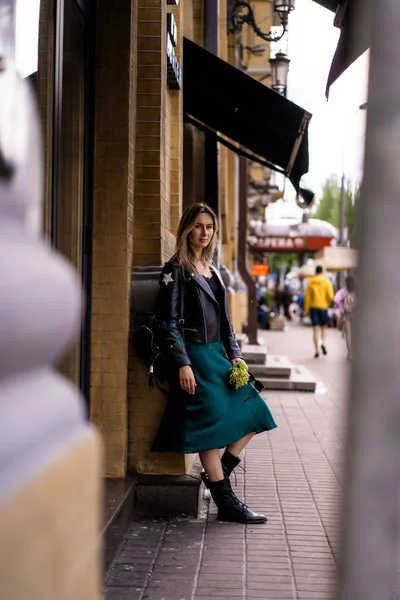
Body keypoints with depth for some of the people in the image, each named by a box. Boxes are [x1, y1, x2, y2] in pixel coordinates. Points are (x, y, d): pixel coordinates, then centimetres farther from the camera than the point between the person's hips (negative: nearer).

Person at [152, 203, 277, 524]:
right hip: (193, 355, -8)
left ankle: (218, 474, 13)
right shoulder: (176, 269, -6)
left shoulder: (213, 270, 17)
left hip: (216, 353, 8)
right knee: (213, 422, -8)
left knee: (253, 412, 4)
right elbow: (170, 321, -11)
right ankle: (225, 502, -3)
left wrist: (234, 354, 10)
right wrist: (182, 364, -17)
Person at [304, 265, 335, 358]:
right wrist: (328, 303, 12)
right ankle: (323, 343, -11)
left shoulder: (310, 282, 2)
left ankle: (317, 350, 0)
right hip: (323, 306, -1)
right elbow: (330, 296, -8)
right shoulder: (327, 281, -2)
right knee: (323, 327, 14)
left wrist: (306, 309, 5)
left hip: (313, 307, 1)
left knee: (315, 329, 3)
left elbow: (307, 296, 0)